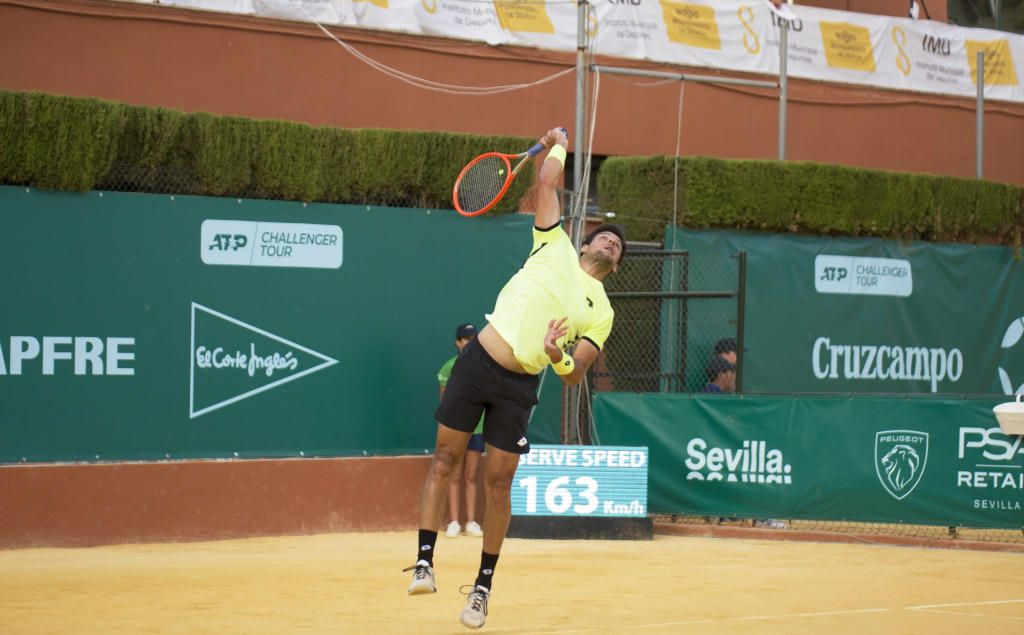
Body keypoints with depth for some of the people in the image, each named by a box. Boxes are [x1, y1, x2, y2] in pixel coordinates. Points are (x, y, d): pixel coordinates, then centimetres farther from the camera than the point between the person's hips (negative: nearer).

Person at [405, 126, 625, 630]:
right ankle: (424, 561, 1)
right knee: (444, 459, -2)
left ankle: (483, 586, 10)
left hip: (519, 386, 0)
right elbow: (545, 184, 8)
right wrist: (557, 146, 20)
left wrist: (559, 357, -20)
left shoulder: (601, 312, 8)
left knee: (498, 482, 0)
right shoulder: (555, 247, 8)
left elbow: (574, 376, 0)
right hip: (477, 362, 0)